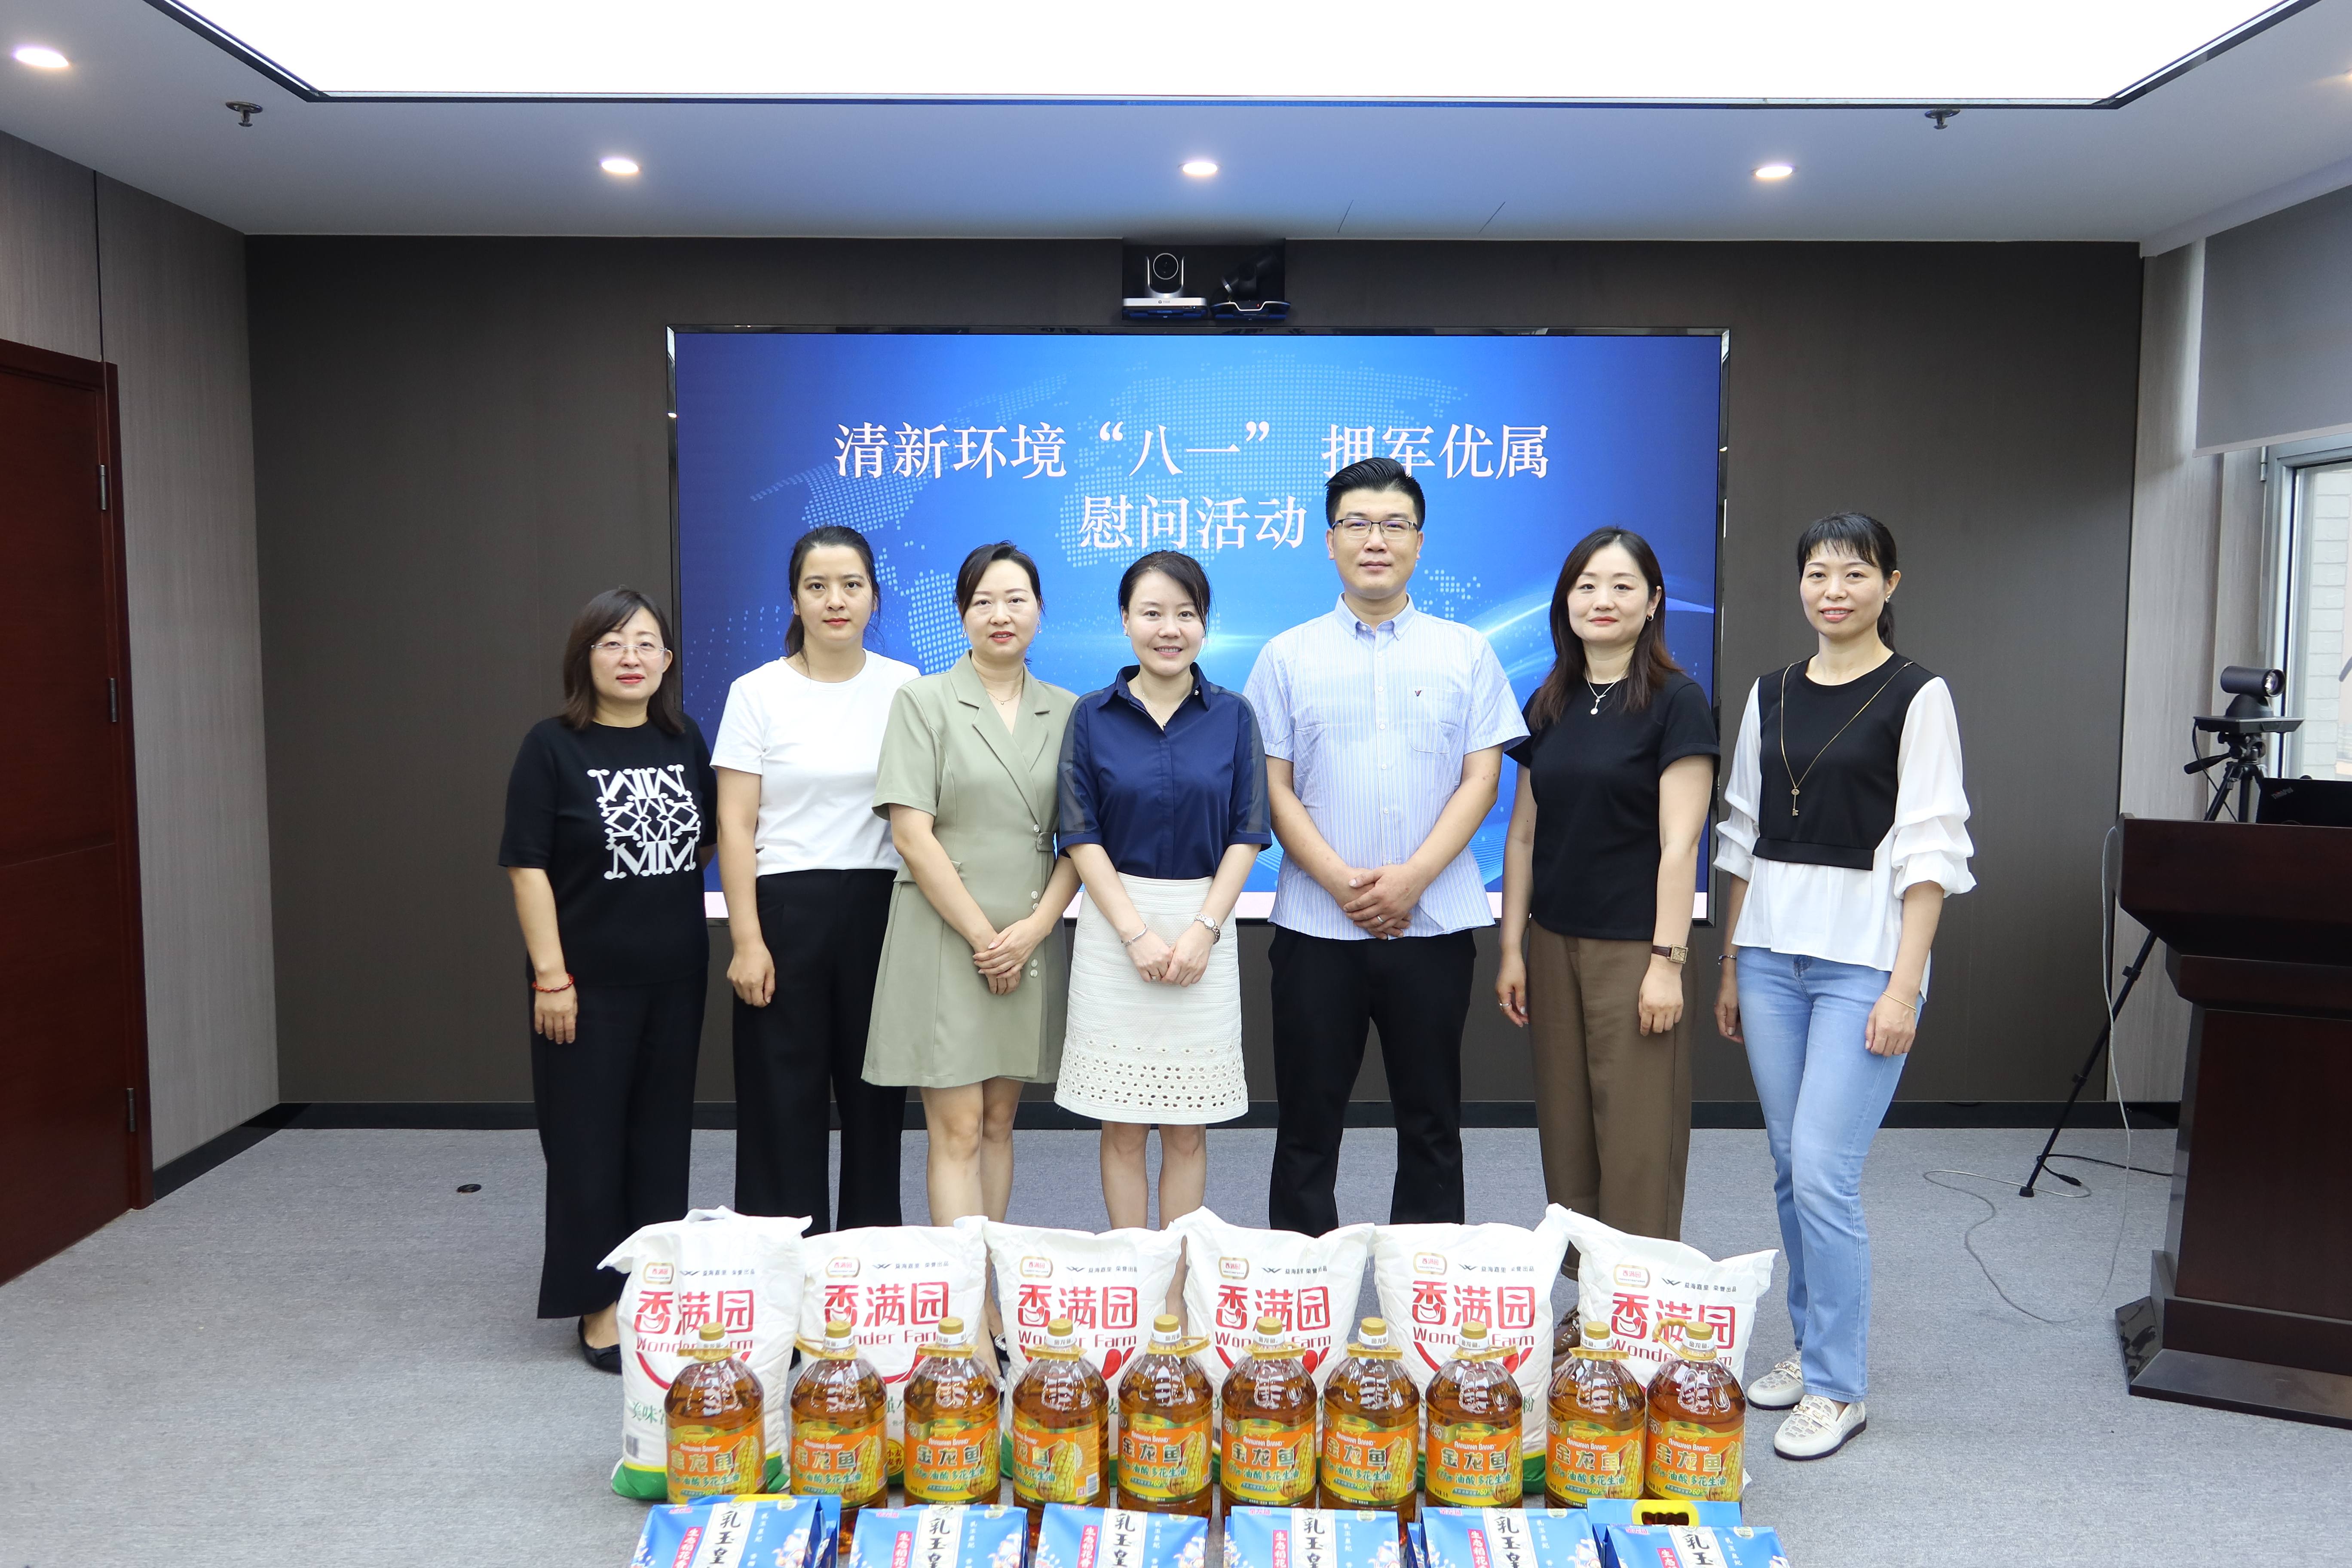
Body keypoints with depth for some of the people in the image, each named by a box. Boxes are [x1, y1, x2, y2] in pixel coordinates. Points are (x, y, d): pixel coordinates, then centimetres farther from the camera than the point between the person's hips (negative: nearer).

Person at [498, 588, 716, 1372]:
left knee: (662, 1135, 13)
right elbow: (528, 866, -10)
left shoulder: (685, 742, 5)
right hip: (590, 982, -4)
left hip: (675, 978, 4)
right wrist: (550, 976, -14)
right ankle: (600, 1307, 18)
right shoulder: (553, 746, -7)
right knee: (589, 1141, 4)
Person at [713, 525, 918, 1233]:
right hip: (786, 909, -2)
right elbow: (735, 826, -3)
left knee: (875, 1093, 9)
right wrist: (747, 940, -9)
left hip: (879, 909, 2)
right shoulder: (757, 692, -1)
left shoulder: (904, 687, 5)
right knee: (783, 1099, 4)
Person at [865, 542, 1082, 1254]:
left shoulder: (1068, 712, 9)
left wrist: (1035, 927, -8)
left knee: (999, 1124, 12)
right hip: (945, 940, -4)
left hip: (1031, 944, 4)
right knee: (957, 1133, -3)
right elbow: (911, 834, -8)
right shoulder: (923, 701, -1)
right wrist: (983, 935, -11)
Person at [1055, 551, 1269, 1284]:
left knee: (1187, 1129, 6)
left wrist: (1202, 930, -9)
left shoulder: (1232, 716, 4)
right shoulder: (1092, 716, 2)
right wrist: (1137, 933, -11)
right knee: (1122, 1128, 5)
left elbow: (1247, 834, 2)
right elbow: (1082, 836, -2)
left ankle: (1178, 1291, 18)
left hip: (1202, 928, 1)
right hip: (1114, 931, 0)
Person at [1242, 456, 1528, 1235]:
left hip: (1434, 922, 1)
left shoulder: (1466, 653, 7)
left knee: (1431, 1121, 9)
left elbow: (1481, 778, 1)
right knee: (1308, 1123, 6)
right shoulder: (1288, 657, 6)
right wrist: (1342, 881, -12)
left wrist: (1412, 876, -12)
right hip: (1317, 924, 0)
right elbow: (1272, 787, 1)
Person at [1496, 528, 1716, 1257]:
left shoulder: (1675, 702, -6)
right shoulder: (1548, 705, 10)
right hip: (1554, 944, 6)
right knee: (1566, 1133, 10)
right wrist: (1511, 949, 8)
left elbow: (1679, 843, -11)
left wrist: (1667, 960, -15)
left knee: (1637, 1141, -2)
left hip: (1632, 949, -5)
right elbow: (1524, 834, 11)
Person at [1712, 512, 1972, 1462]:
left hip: (1863, 957, -5)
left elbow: (1930, 850, -8)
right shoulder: (1771, 695, 11)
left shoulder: (1917, 696, -3)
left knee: (1824, 1173, -8)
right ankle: (1811, 1344, 27)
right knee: (1790, 1169, 11)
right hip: (1771, 953, 5)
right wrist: (1730, 966, 12)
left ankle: (1836, 1387, 6)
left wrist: (1904, 986, -13)